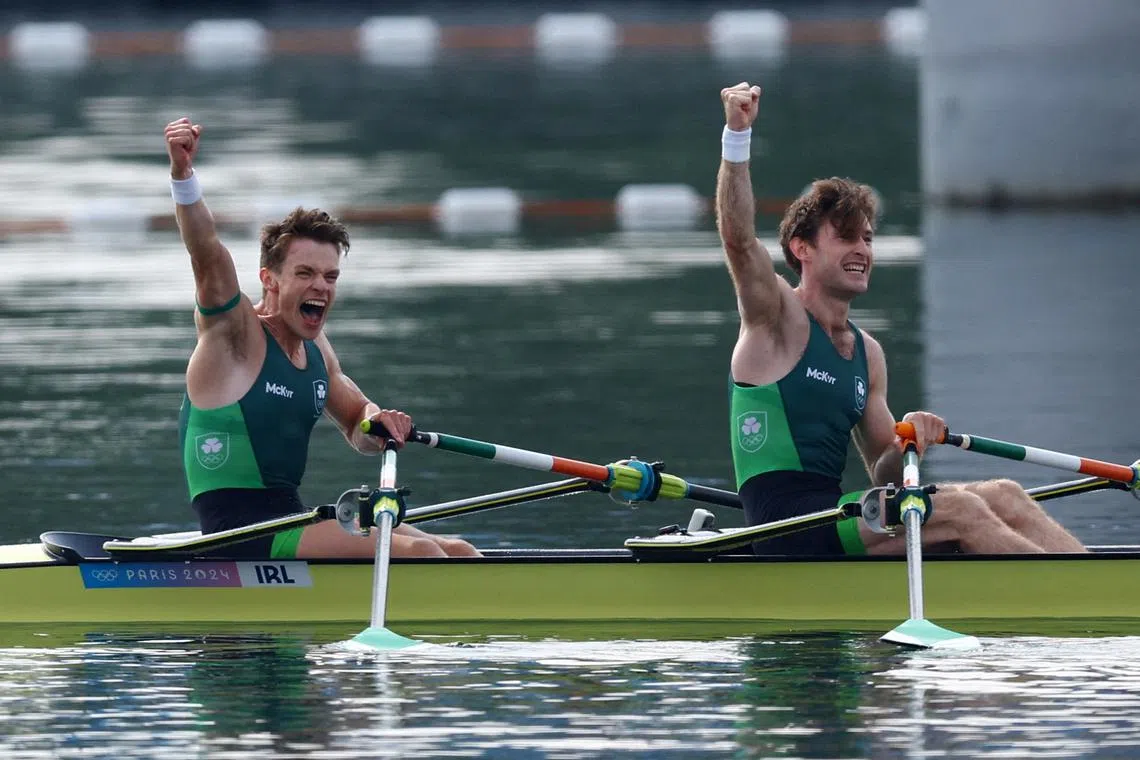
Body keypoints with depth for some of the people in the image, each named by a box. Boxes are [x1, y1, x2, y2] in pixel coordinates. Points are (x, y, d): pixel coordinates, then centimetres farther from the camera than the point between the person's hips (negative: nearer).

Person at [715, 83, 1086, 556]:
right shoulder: (777, 317, 1)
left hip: (832, 514, 8)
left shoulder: (867, 353, 20)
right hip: (787, 530, -8)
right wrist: (736, 136, -30)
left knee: (1004, 498, -9)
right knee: (962, 511, -22)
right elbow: (738, 238, -19)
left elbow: (883, 478, 21)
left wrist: (904, 444, -4)